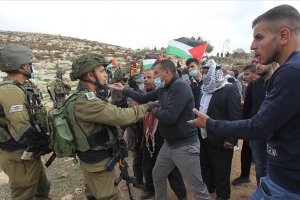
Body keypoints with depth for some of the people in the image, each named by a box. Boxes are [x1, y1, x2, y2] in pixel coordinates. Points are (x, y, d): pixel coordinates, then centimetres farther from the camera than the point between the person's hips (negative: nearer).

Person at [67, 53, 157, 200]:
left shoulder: (81, 97, 6)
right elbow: (121, 116, -30)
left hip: (91, 159, 10)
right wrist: (146, 107, -18)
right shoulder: (86, 101, -29)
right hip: (98, 161, -10)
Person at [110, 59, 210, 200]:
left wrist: (154, 111, -11)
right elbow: (144, 98, 18)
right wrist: (123, 90, 19)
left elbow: (169, 117, -31)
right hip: (169, 143, 9)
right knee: (157, 176, 24)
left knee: (197, 187, 4)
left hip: (185, 145, -9)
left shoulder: (180, 87, -22)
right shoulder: (163, 88, 7)